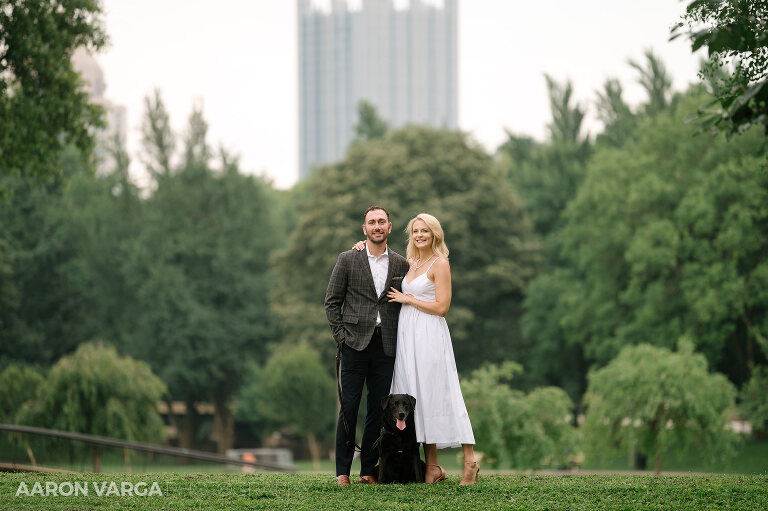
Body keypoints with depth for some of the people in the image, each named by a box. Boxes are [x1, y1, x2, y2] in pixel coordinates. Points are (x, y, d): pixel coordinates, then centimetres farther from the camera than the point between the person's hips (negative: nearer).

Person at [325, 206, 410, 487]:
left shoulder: (401, 264, 9)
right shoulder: (348, 260, 3)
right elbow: (332, 301, 4)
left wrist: (400, 338, 3)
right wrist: (341, 336, -4)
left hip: (386, 346, 2)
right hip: (356, 344, -2)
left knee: (378, 410, 4)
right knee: (349, 407, -4)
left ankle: (368, 470, 11)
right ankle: (342, 471, 1)